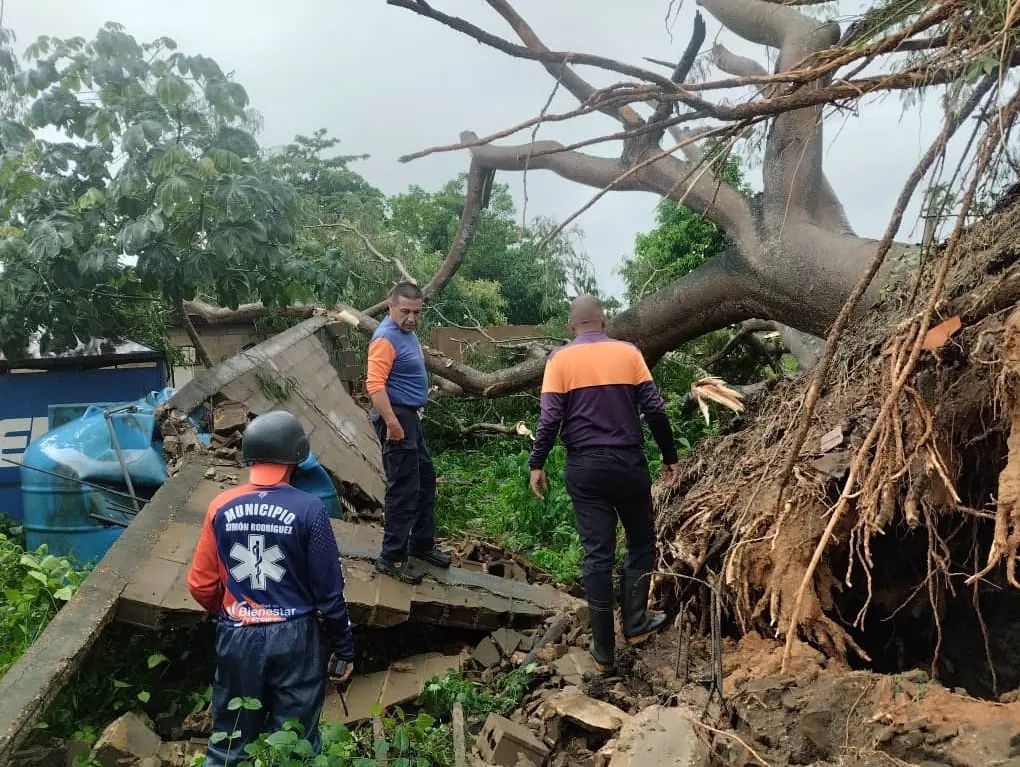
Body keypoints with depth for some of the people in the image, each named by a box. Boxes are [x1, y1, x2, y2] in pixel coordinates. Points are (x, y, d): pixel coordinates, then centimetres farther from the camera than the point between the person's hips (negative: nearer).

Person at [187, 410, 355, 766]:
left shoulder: (221, 507, -5)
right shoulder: (308, 509, -14)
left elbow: (201, 586, 2)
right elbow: (329, 590, -11)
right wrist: (343, 647, 2)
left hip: (237, 637, 3)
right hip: (295, 637, -2)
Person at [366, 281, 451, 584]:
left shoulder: (407, 333, 12)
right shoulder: (386, 337, -19)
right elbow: (375, 385, -27)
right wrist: (392, 424, -30)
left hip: (411, 416, 10)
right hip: (397, 417, -10)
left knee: (425, 479, 18)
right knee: (404, 489, -6)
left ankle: (421, 544, 31)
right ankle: (391, 558, 5)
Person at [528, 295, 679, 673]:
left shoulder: (560, 360, -1)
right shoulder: (628, 353, 1)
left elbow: (550, 418, -8)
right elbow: (654, 409, -1)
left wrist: (537, 464, 1)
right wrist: (669, 456, 9)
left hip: (584, 468, 0)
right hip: (628, 463, 0)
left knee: (597, 553, 4)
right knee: (641, 543, 20)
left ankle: (603, 650, 10)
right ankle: (635, 624, 22)